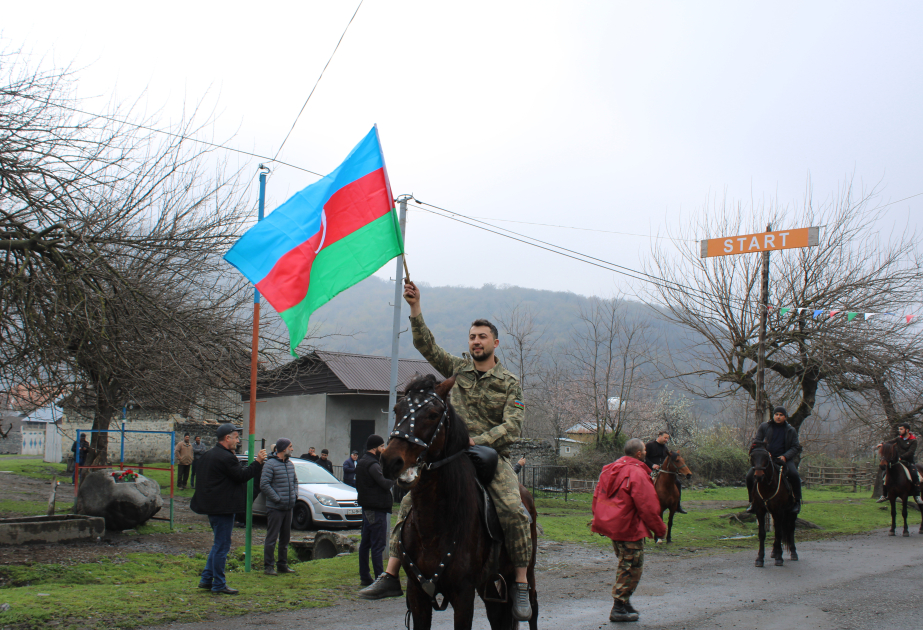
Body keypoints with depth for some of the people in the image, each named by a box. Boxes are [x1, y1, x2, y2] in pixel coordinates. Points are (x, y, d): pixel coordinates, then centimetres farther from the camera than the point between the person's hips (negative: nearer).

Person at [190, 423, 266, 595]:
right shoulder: (225, 457, -19)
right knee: (222, 545, -3)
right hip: (222, 508, -11)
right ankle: (219, 584, 2)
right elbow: (242, 476, -18)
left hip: (213, 506, 11)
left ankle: (206, 579, 21)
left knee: (219, 544, 19)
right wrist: (258, 462, -10)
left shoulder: (210, 454, 14)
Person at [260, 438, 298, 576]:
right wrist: (277, 499, -17)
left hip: (288, 507, 8)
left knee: (285, 538, 13)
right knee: (272, 537, -3)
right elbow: (264, 484, -17)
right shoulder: (270, 464, -12)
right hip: (275, 508, -8)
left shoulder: (290, 464, 12)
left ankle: (283, 565, 22)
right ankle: (268, 566, 3)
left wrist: (295, 495, 10)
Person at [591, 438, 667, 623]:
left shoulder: (610, 470, 10)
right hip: (629, 528, -9)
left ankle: (623, 602, 26)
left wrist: (599, 519, 23)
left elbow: (597, 496, 15)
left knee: (625, 565, 21)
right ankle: (619, 608, 2)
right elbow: (647, 506, -17)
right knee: (633, 567, 0)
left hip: (611, 524, 9)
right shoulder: (637, 473, -18)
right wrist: (660, 529, -6)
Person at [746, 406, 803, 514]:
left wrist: (785, 456, -11)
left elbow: (795, 447, 8)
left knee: (793, 474, -31)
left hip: (783, 458, -1)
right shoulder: (764, 427, 10)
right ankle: (753, 502, 3)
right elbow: (756, 442, 11)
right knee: (750, 476, -17)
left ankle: (797, 501, -13)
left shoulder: (791, 430, 11)